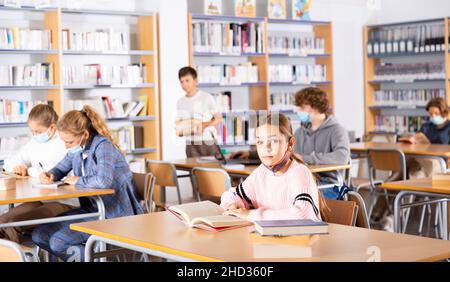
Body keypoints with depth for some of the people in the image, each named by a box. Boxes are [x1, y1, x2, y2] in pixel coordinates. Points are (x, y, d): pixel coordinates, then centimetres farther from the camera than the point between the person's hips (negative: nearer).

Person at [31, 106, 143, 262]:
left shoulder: (103, 145, -18)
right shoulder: (77, 149, 6)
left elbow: (103, 181, -36)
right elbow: (61, 168, 24)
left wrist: (78, 181, -17)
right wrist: (51, 175, 0)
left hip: (114, 213, -9)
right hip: (91, 207, 9)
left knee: (58, 241, -20)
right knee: (39, 235, 1)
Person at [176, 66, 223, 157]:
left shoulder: (206, 97, -3)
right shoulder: (180, 102, 10)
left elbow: (219, 118, -1)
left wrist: (205, 124, -17)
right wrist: (180, 131, -7)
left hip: (208, 142, -3)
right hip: (190, 145, 3)